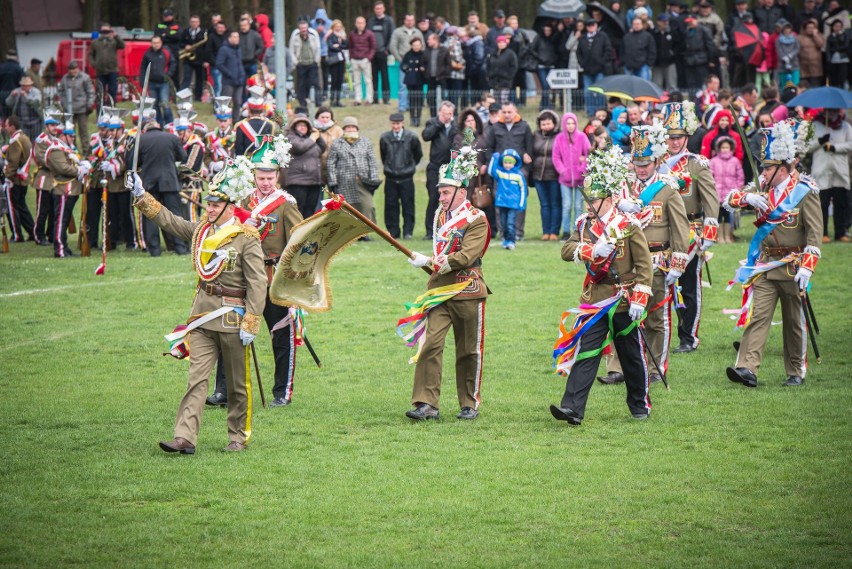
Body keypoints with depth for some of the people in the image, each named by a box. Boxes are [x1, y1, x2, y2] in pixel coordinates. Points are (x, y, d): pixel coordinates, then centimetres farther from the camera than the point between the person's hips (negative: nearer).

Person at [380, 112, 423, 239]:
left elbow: (418, 154, 10)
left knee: (408, 205, 0)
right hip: (391, 178, 1)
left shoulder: (411, 138, -6)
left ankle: (408, 231, 4)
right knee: (391, 205, 3)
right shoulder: (385, 138, -1)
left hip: (406, 177, -1)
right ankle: (393, 231, 9)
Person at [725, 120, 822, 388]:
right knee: (756, 316, -8)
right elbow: (729, 200, 5)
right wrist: (747, 197, -17)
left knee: (794, 321, 7)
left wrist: (807, 267, -22)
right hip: (764, 264, 4)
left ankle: (796, 372, 19)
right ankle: (747, 369, -16)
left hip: (792, 266, -4)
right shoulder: (764, 188, 8)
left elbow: (814, 232, -13)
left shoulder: (805, 192, -8)